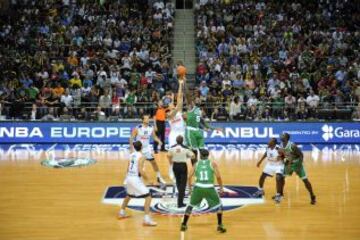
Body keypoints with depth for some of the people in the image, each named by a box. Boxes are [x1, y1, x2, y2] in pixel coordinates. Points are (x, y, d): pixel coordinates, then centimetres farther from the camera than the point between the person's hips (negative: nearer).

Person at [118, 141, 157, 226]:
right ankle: (147, 220, -13)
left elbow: (128, 168, 14)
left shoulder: (132, 155, 9)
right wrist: (146, 178, -3)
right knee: (148, 197, -5)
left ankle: (121, 213, 44)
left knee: (128, 195, 33)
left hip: (129, 177, 8)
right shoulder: (141, 156, -13)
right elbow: (140, 171, -20)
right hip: (136, 179, -8)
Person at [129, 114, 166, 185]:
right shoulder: (137, 128, -19)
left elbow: (154, 136, 7)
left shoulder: (151, 128, -7)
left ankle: (159, 177, 22)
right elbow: (131, 138, -14)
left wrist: (159, 141, -13)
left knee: (154, 162, 8)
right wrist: (131, 147, -22)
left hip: (147, 148, 4)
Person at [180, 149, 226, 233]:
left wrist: (190, 188, 22)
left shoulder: (196, 164, 13)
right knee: (219, 205, 19)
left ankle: (183, 225, 23)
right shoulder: (213, 163, 9)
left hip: (198, 187, 2)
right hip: (209, 188, -2)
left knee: (190, 205, 23)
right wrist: (221, 187, 10)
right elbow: (218, 176, -1)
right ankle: (220, 226, 10)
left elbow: (189, 177, 9)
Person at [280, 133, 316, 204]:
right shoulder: (281, 146, -9)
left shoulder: (292, 146, -30)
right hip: (289, 163, 6)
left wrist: (299, 166, -26)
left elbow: (301, 155, -24)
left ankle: (312, 197, 5)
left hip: (296, 163, -6)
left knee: (305, 180, -7)